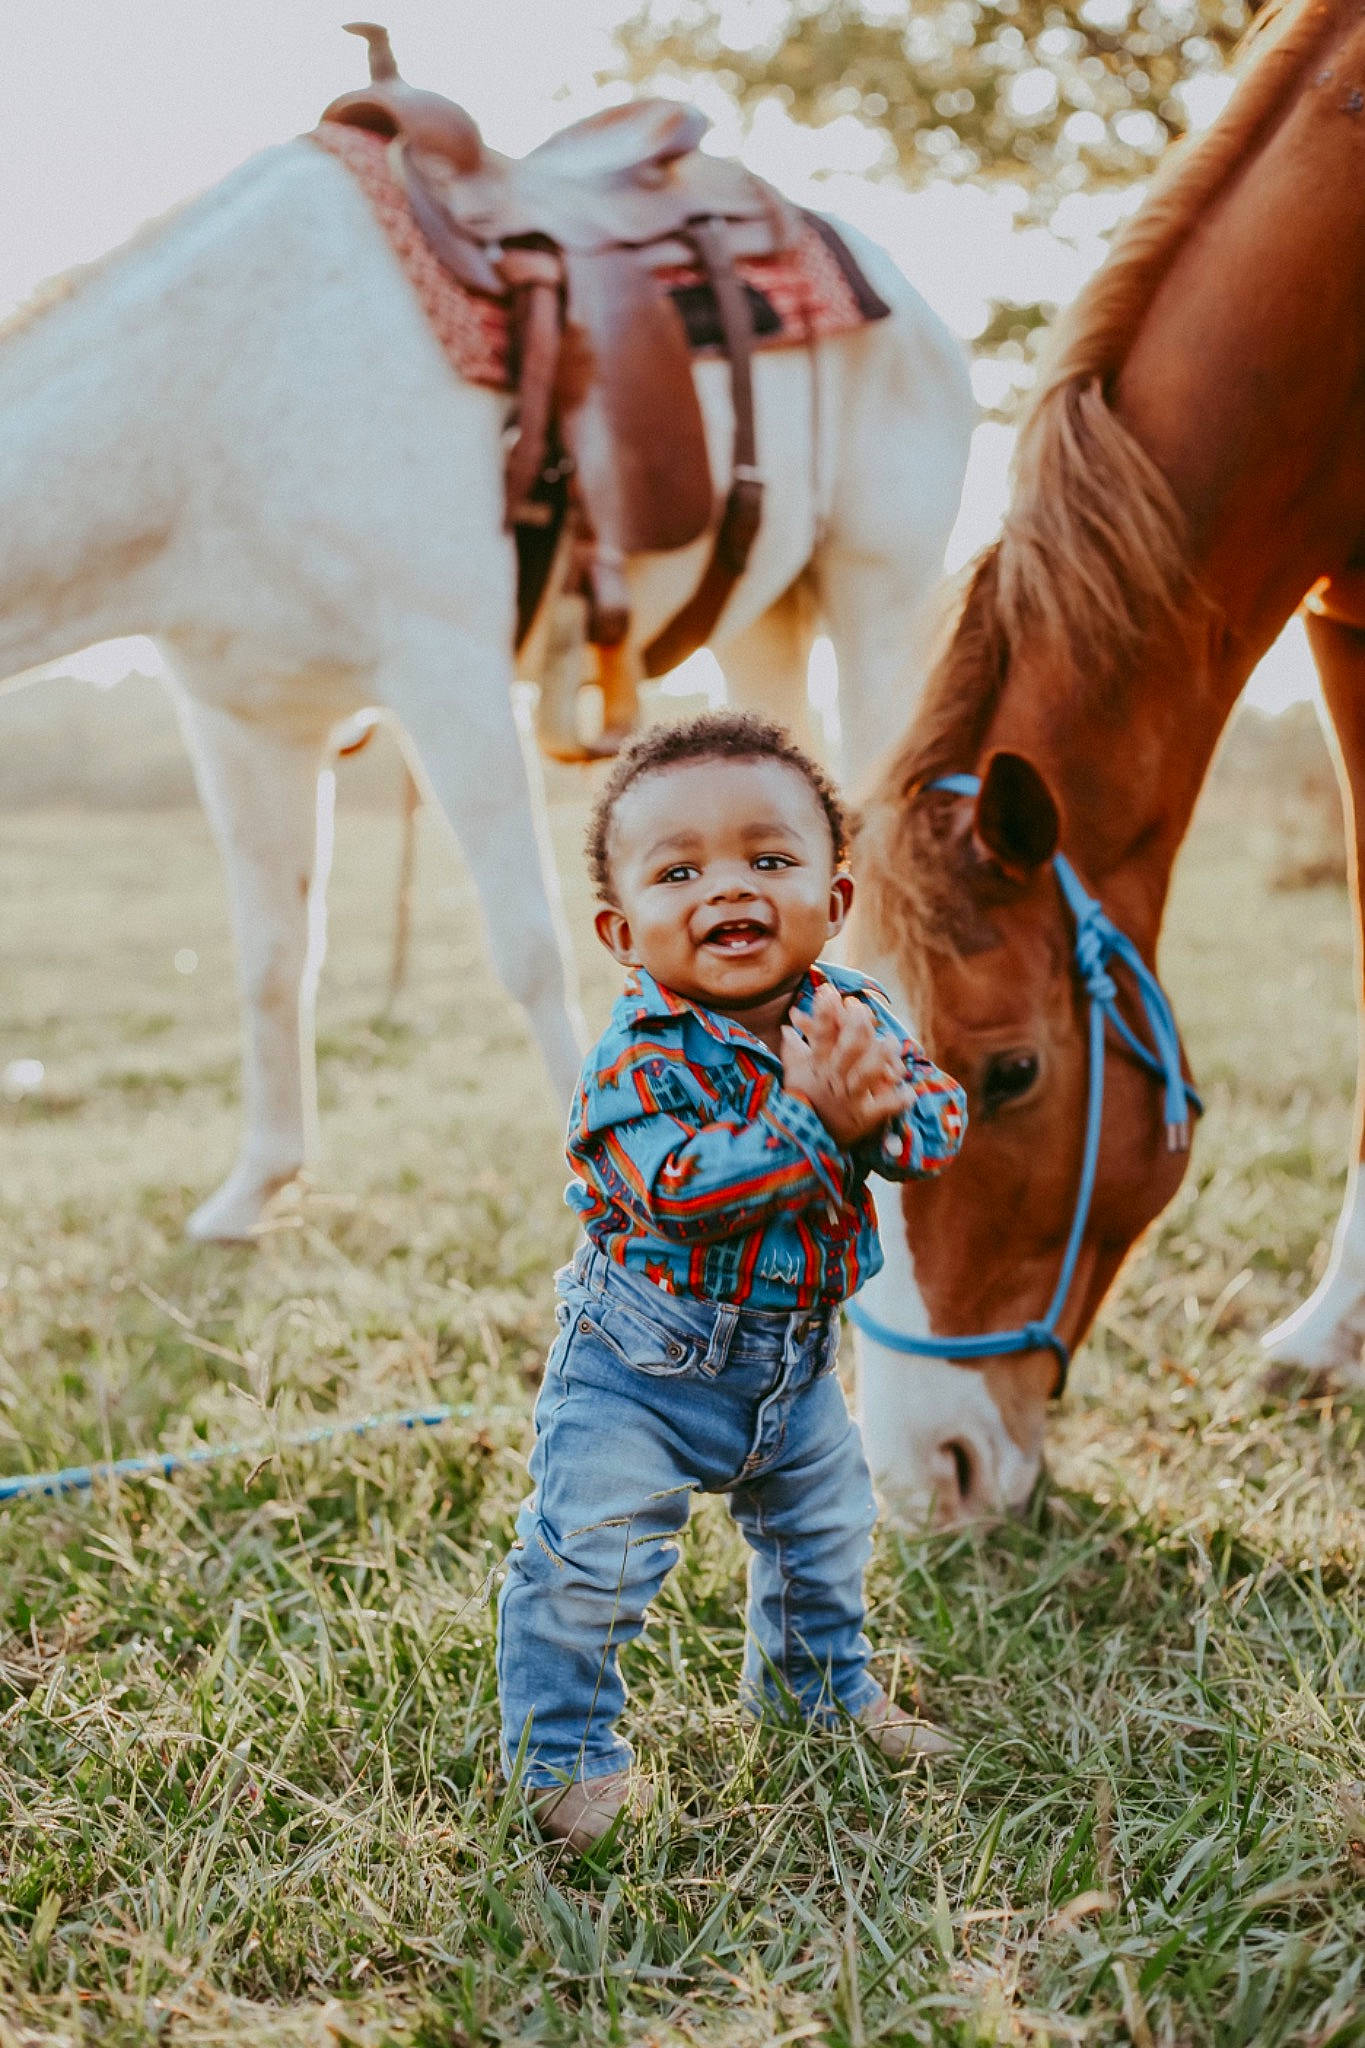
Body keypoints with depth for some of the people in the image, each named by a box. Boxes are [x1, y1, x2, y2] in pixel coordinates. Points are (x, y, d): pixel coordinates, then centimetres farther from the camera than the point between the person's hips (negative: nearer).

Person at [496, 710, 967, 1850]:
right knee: (589, 1561, -6)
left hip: (794, 1354, 6)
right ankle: (564, 1752, 16)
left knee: (823, 1529, 25)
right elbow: (676, 1187, -36)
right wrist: (811, 1117, -41)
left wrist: (883, 1106, -32)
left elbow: (944, 1114, -9)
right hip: (644, 1363, -6)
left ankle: (819, 1684, 51)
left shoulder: (853, 1014, -7)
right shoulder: (642, 1056, -26)